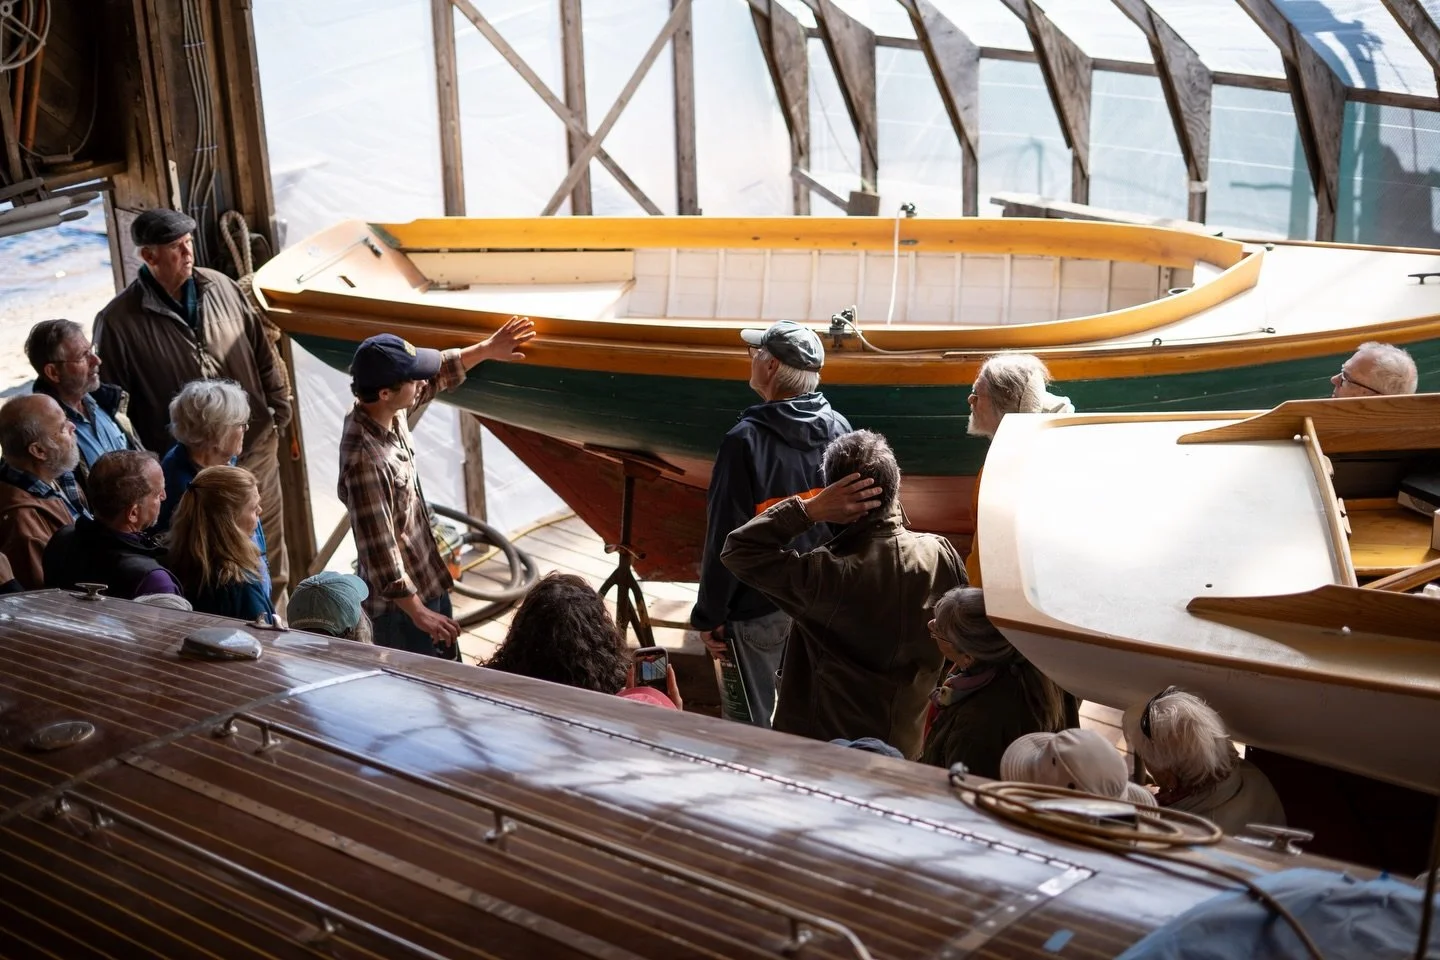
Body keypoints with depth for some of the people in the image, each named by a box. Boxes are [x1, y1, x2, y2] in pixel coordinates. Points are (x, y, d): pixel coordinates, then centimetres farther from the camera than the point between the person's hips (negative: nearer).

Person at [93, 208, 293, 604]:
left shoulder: (222, 288, -2)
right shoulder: (117, 322, -13)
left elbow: (264, 354, 9)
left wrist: (279, 411, 7)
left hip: (256, 447, 4)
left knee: (268, 547, 19)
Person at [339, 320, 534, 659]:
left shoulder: (388, 413, -7)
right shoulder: (364, 459, -33)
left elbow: (436, 374, 13)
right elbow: (378, 547, -31)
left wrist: (487, 349, 11)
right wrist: (416, 611, -27)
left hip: (427, 578, 9)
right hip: (401, 597, -9)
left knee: (448, 671, 25)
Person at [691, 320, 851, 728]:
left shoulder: (746, 441, -20)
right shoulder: (839, 430, -4)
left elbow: (725, 537, -17)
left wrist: (709, 616, -7)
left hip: (757, 610, -5)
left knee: (751, 723, 9)